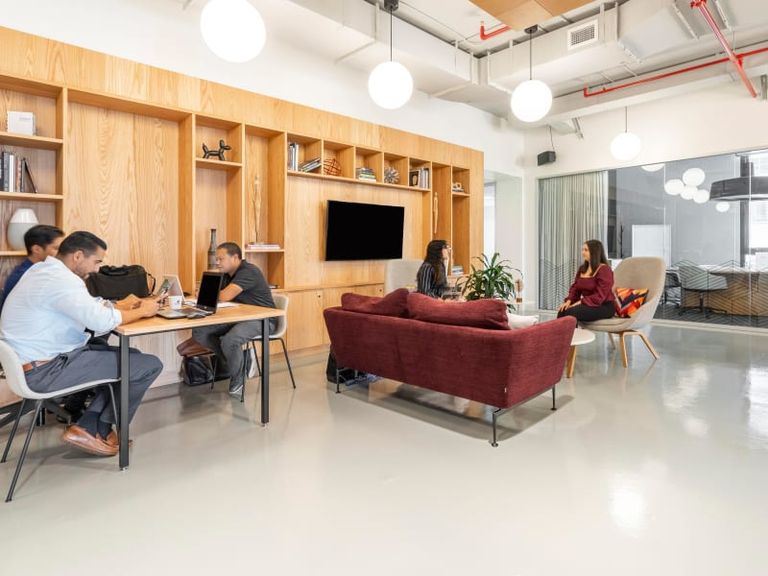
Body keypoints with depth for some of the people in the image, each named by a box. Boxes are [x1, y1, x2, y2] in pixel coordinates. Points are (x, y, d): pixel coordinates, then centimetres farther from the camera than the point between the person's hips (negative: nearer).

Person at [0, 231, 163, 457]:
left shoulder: (44, 270, 10)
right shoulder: (60, 279, -23)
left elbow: (88, 306, 17)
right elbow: (102, 321, -29)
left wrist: (122, 305, 5)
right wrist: (142, 311, -13)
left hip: (39, 358, 11)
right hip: (45, 370, -11)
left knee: (130, 356, 15)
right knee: (150, 365, -10)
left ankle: (90, 426, 11)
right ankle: (96, 430, 11)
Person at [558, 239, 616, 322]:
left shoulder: (604, 270, -12)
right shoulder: (582, 268, 13)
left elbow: (599, 296, -19)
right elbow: (575, 288, 11)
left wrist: (579, 303, -24)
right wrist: (569, 301, -9)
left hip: (604, 307, -7)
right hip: (587, 305, 7)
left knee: (571, 312, -31)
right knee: (562, 311, -22)